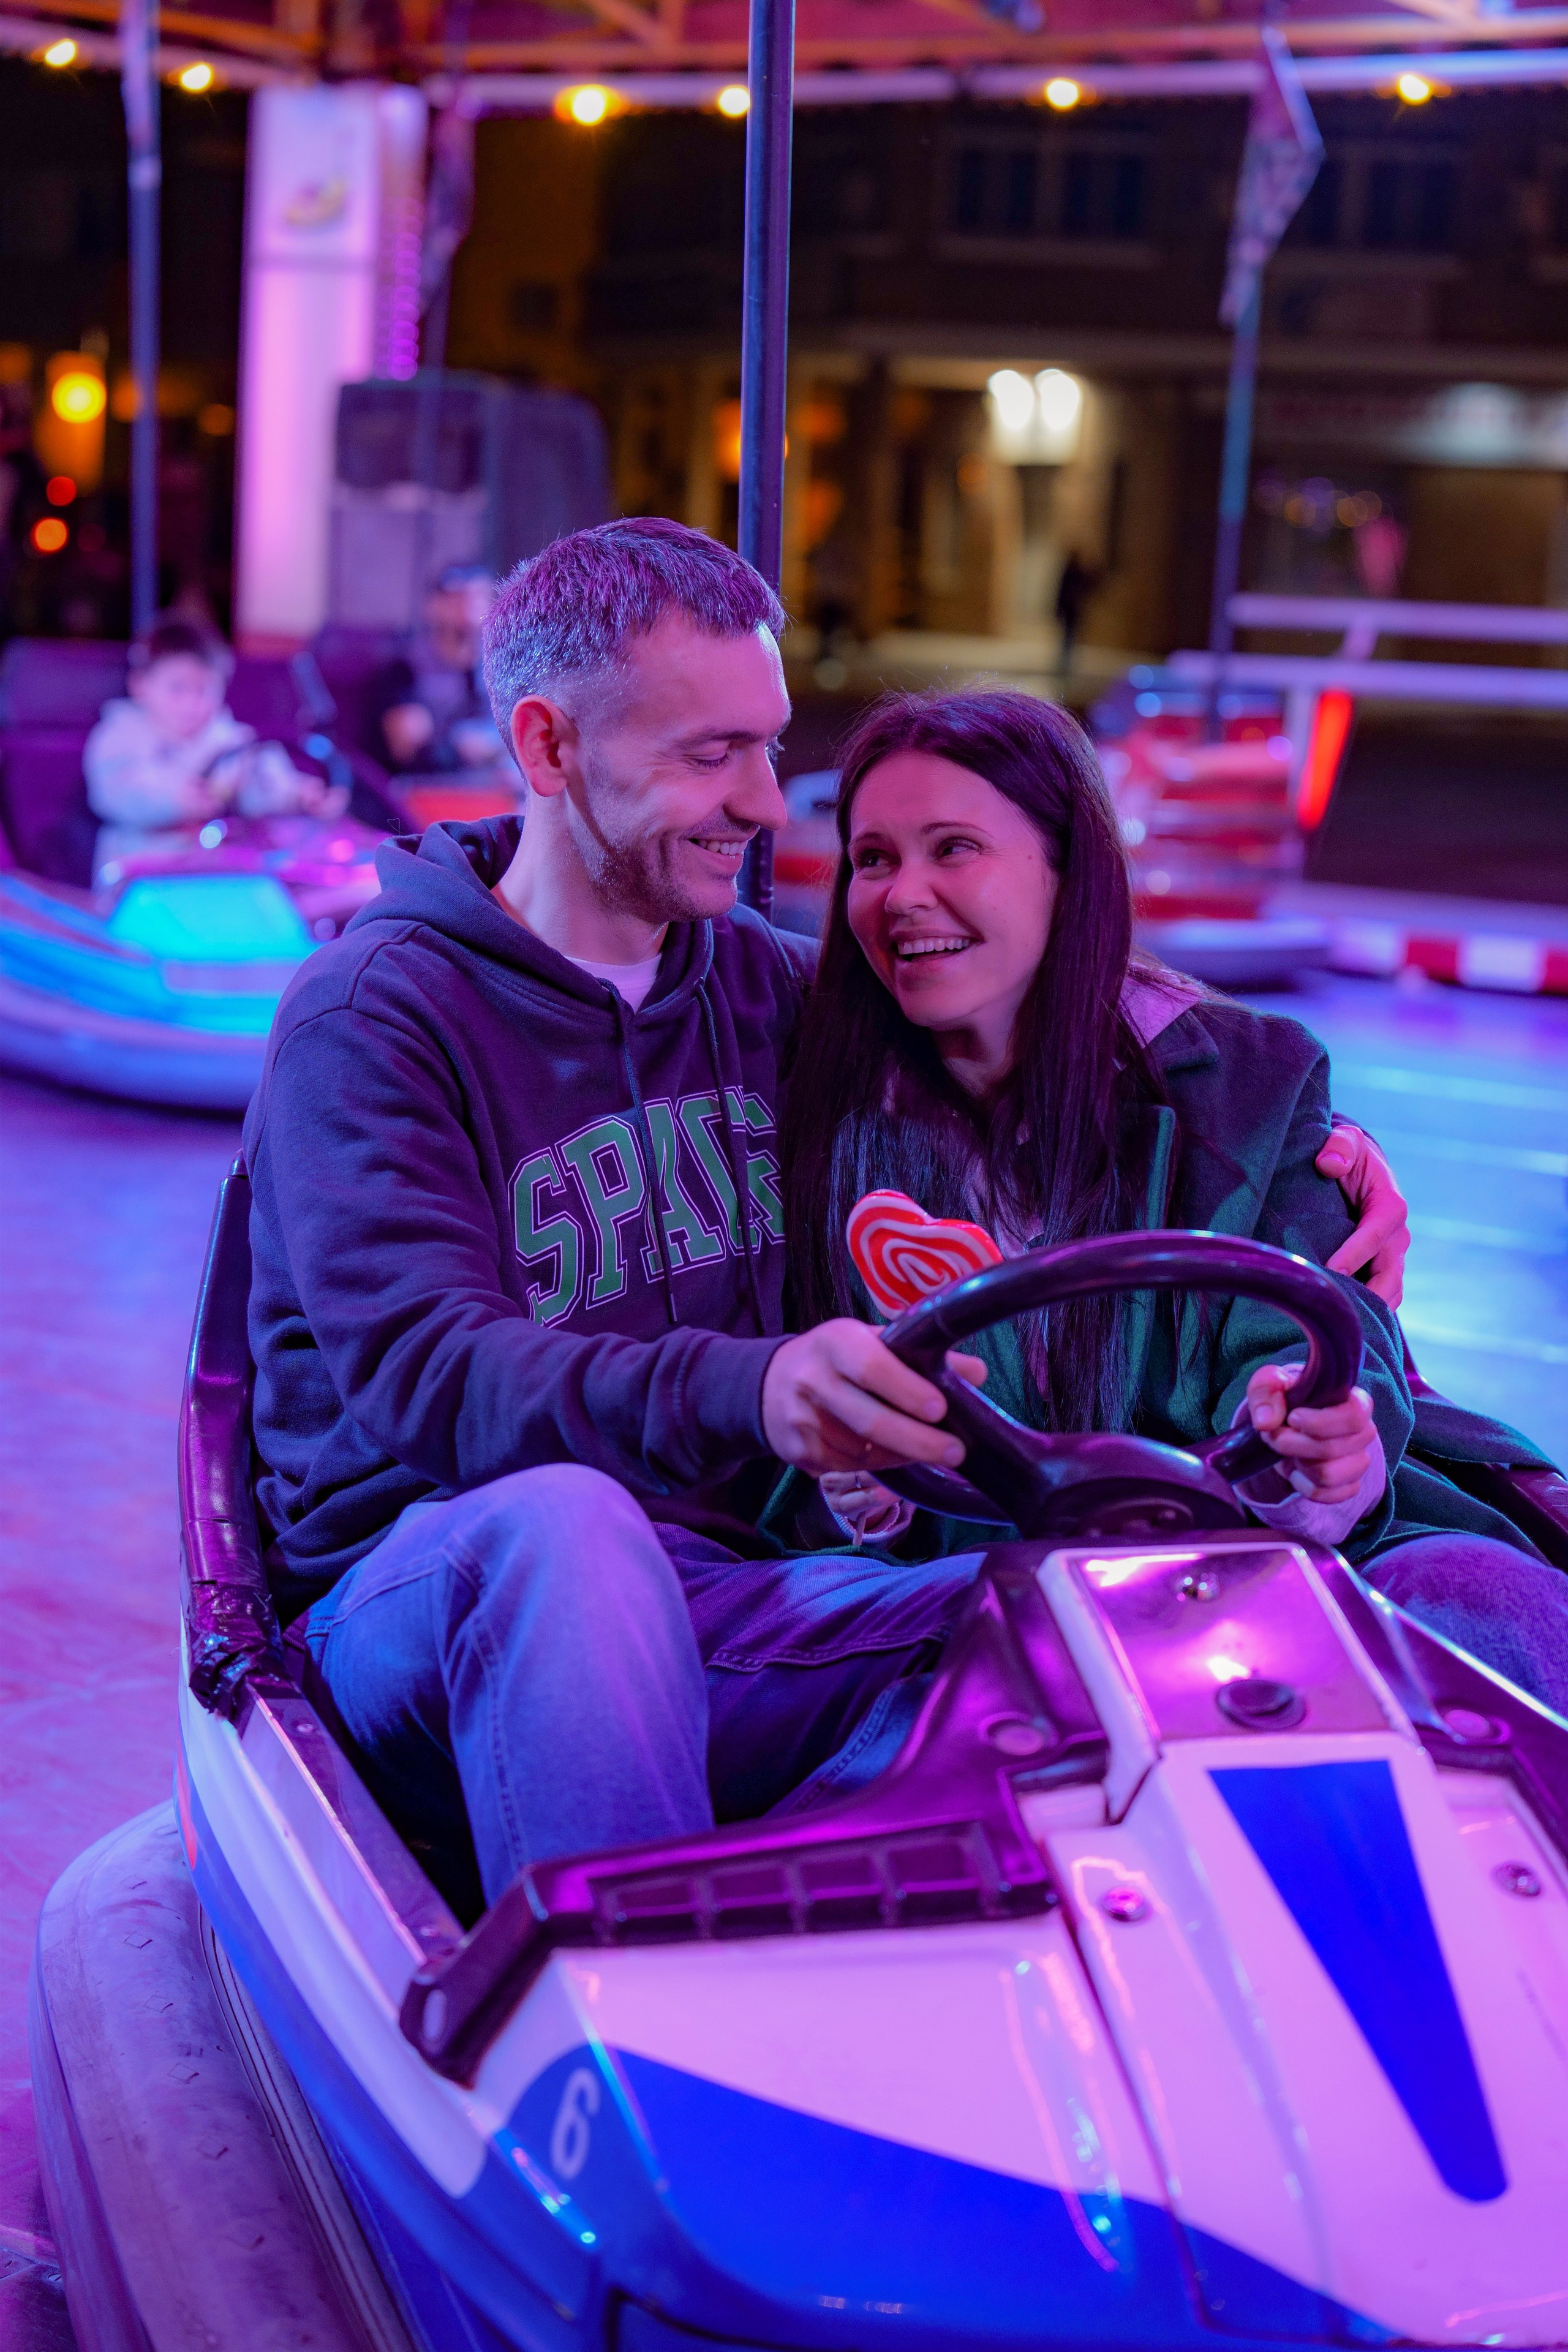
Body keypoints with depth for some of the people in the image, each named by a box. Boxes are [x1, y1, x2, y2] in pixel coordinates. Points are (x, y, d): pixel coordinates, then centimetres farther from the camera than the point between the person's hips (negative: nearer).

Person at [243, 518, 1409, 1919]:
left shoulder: (766, 991, 13)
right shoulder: (373, 1016, -6)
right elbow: (421, 1376, -21)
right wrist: (744, 1390, -40)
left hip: (703, 1610, 5)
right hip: (426, 1610, -4)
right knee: (567, 1516, -38)